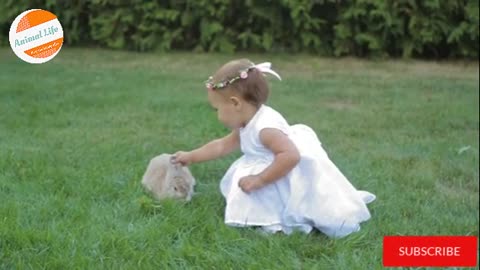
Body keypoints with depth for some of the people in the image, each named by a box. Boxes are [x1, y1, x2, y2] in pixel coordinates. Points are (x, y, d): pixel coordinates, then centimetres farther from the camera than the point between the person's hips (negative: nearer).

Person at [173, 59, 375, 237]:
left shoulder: (265, 127, -29)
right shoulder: (247, 125, 3)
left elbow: (290, 156, -41)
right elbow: (222, 145, 20)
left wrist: (259, 180, -37)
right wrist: (191, 157, 25)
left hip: (297, 181, -11)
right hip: (281, 183, 11)